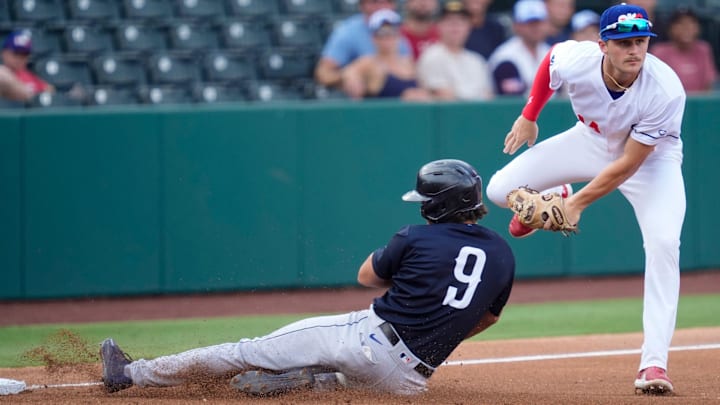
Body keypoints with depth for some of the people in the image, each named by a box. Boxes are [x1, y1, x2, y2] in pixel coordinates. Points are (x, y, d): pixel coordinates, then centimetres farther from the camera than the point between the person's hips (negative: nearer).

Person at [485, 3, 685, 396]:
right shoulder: (574, 60, -30)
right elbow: (551, 55, -3)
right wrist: (529, 116, 6)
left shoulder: (665, 91, -38)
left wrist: (579, 203, -24)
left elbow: (629, 164, -30)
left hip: (651, 159, -3)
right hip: (593, 140, 3)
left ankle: (653, 364, -26)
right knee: (500, 190, -4)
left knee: (663, 242, -26)